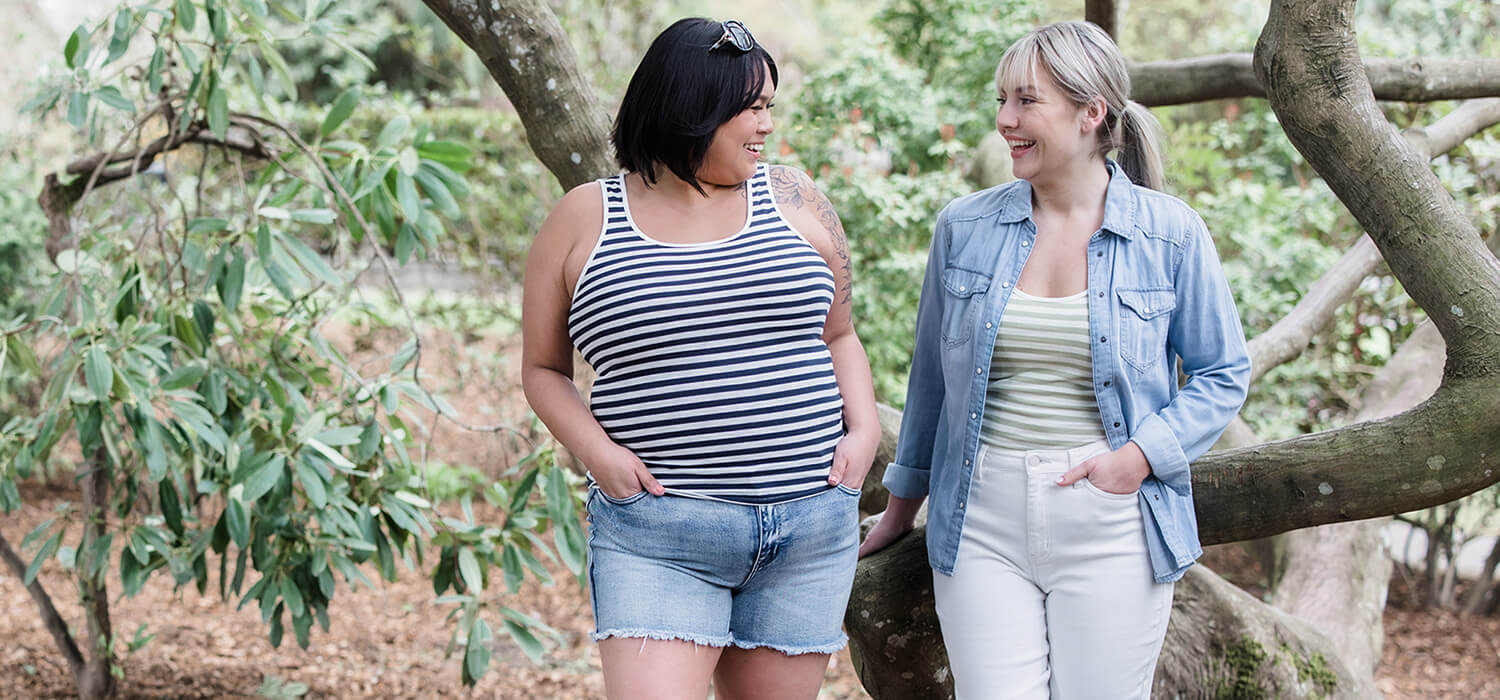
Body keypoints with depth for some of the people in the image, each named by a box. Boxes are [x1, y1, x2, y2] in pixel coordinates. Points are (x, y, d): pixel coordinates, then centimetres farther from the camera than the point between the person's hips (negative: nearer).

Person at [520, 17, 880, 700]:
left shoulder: (794, 200, 9)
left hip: (810, 531, 3)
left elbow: (838, 336, 19)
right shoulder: (583, 220, 3)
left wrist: (864, 430, 2)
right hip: (655, 535, -3)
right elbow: (543, 368, 10)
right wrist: (596, 450, -7)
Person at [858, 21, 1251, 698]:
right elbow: (931, 375, 16)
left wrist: (1141, 457, -9)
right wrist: (902, 503, 22)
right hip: (982, 521, 2)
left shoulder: (1171, 234, -2)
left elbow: (1223, 374, 5)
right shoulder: (964, 227, 4)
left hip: (1110, 526, -1)